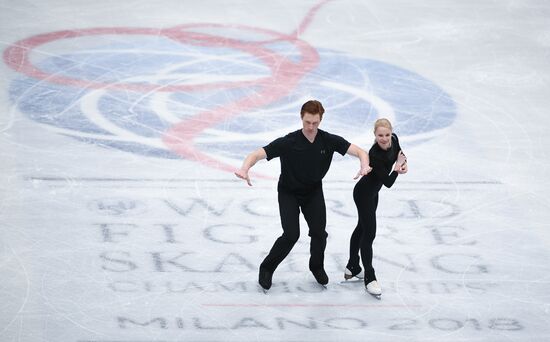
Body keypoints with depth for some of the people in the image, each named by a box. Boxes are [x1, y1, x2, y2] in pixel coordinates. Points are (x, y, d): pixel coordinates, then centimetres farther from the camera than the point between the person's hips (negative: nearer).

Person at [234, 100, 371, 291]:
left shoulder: (329, 141, -18)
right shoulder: (288, 142, -27)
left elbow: (359, 152, -18)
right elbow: (257, 154, -33)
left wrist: (364, 165, -42)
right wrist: (244, 168, -54)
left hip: (314, 191, 3)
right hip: (288, 193, -3)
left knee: (319, 233, -4)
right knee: (291, 235, -15)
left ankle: (317, 267, 26)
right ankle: (266, 269, 8)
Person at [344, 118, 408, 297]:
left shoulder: (394, 139, -12)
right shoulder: (375, 155, -34)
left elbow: (400, 154, 10)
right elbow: (388, 183, -28)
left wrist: (404, 164, -11)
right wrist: (397, 168, -17)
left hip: (373, 192, 9)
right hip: (363, 193, -9)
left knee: (362, 228, 21)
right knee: (369, 232, -7)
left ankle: (352, 267, 37)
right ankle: (369, 277, 3)